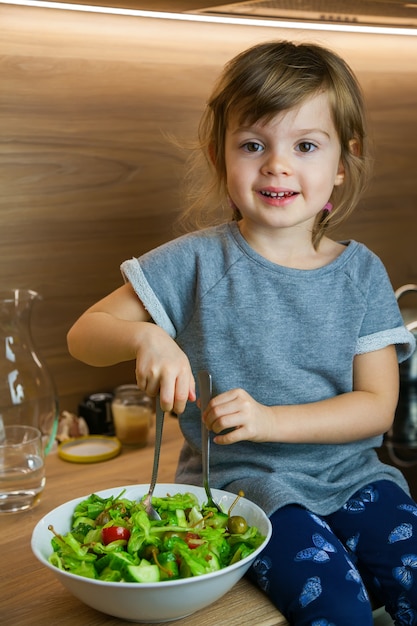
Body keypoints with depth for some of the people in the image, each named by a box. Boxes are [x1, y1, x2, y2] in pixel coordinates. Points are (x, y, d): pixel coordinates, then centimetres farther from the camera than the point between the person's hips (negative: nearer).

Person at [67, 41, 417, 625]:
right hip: (240, 478, -3)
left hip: (349, 474, 3)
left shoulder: (362, 273, 2)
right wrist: (144, 337, -24)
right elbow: (84, 334, -1)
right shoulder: (198, 262, -4)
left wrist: (269, 419, -17)